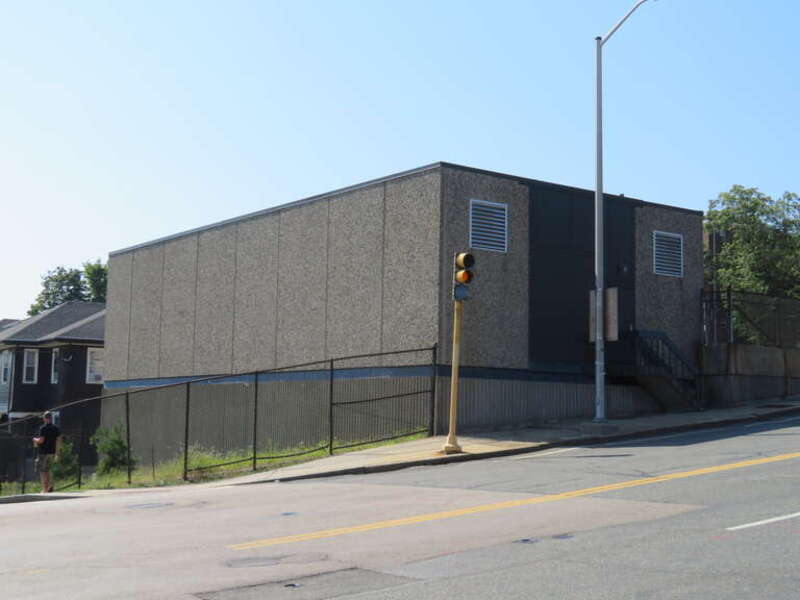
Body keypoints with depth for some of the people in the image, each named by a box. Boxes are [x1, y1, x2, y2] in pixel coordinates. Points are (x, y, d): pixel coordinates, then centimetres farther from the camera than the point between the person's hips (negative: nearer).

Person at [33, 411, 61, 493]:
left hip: (43, 452, -6)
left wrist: (35, 440, 2)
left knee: (42, 470, 1)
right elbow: (59, 440, 7)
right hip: (52, 452, 6)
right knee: (47, 469, 18)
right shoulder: (56, 429, 7)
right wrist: (57, 452, 13)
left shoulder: (43, 428, -12)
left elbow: (41, 440, -19)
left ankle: (45, 488, -4)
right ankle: (49, 485, 2)